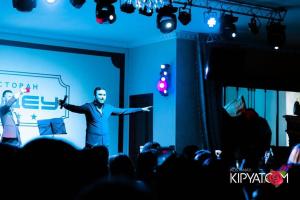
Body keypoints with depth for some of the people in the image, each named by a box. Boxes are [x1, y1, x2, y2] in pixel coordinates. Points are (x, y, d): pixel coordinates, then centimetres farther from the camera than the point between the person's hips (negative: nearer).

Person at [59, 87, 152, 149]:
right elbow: (76, 108, -17)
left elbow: (123, 111, 20)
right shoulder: (89, 107, -4)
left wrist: (141, 109, 24)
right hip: (92, 142, -5)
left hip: (105, 142, 5)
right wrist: (64, 104, -36)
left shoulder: (109, 107, 11)